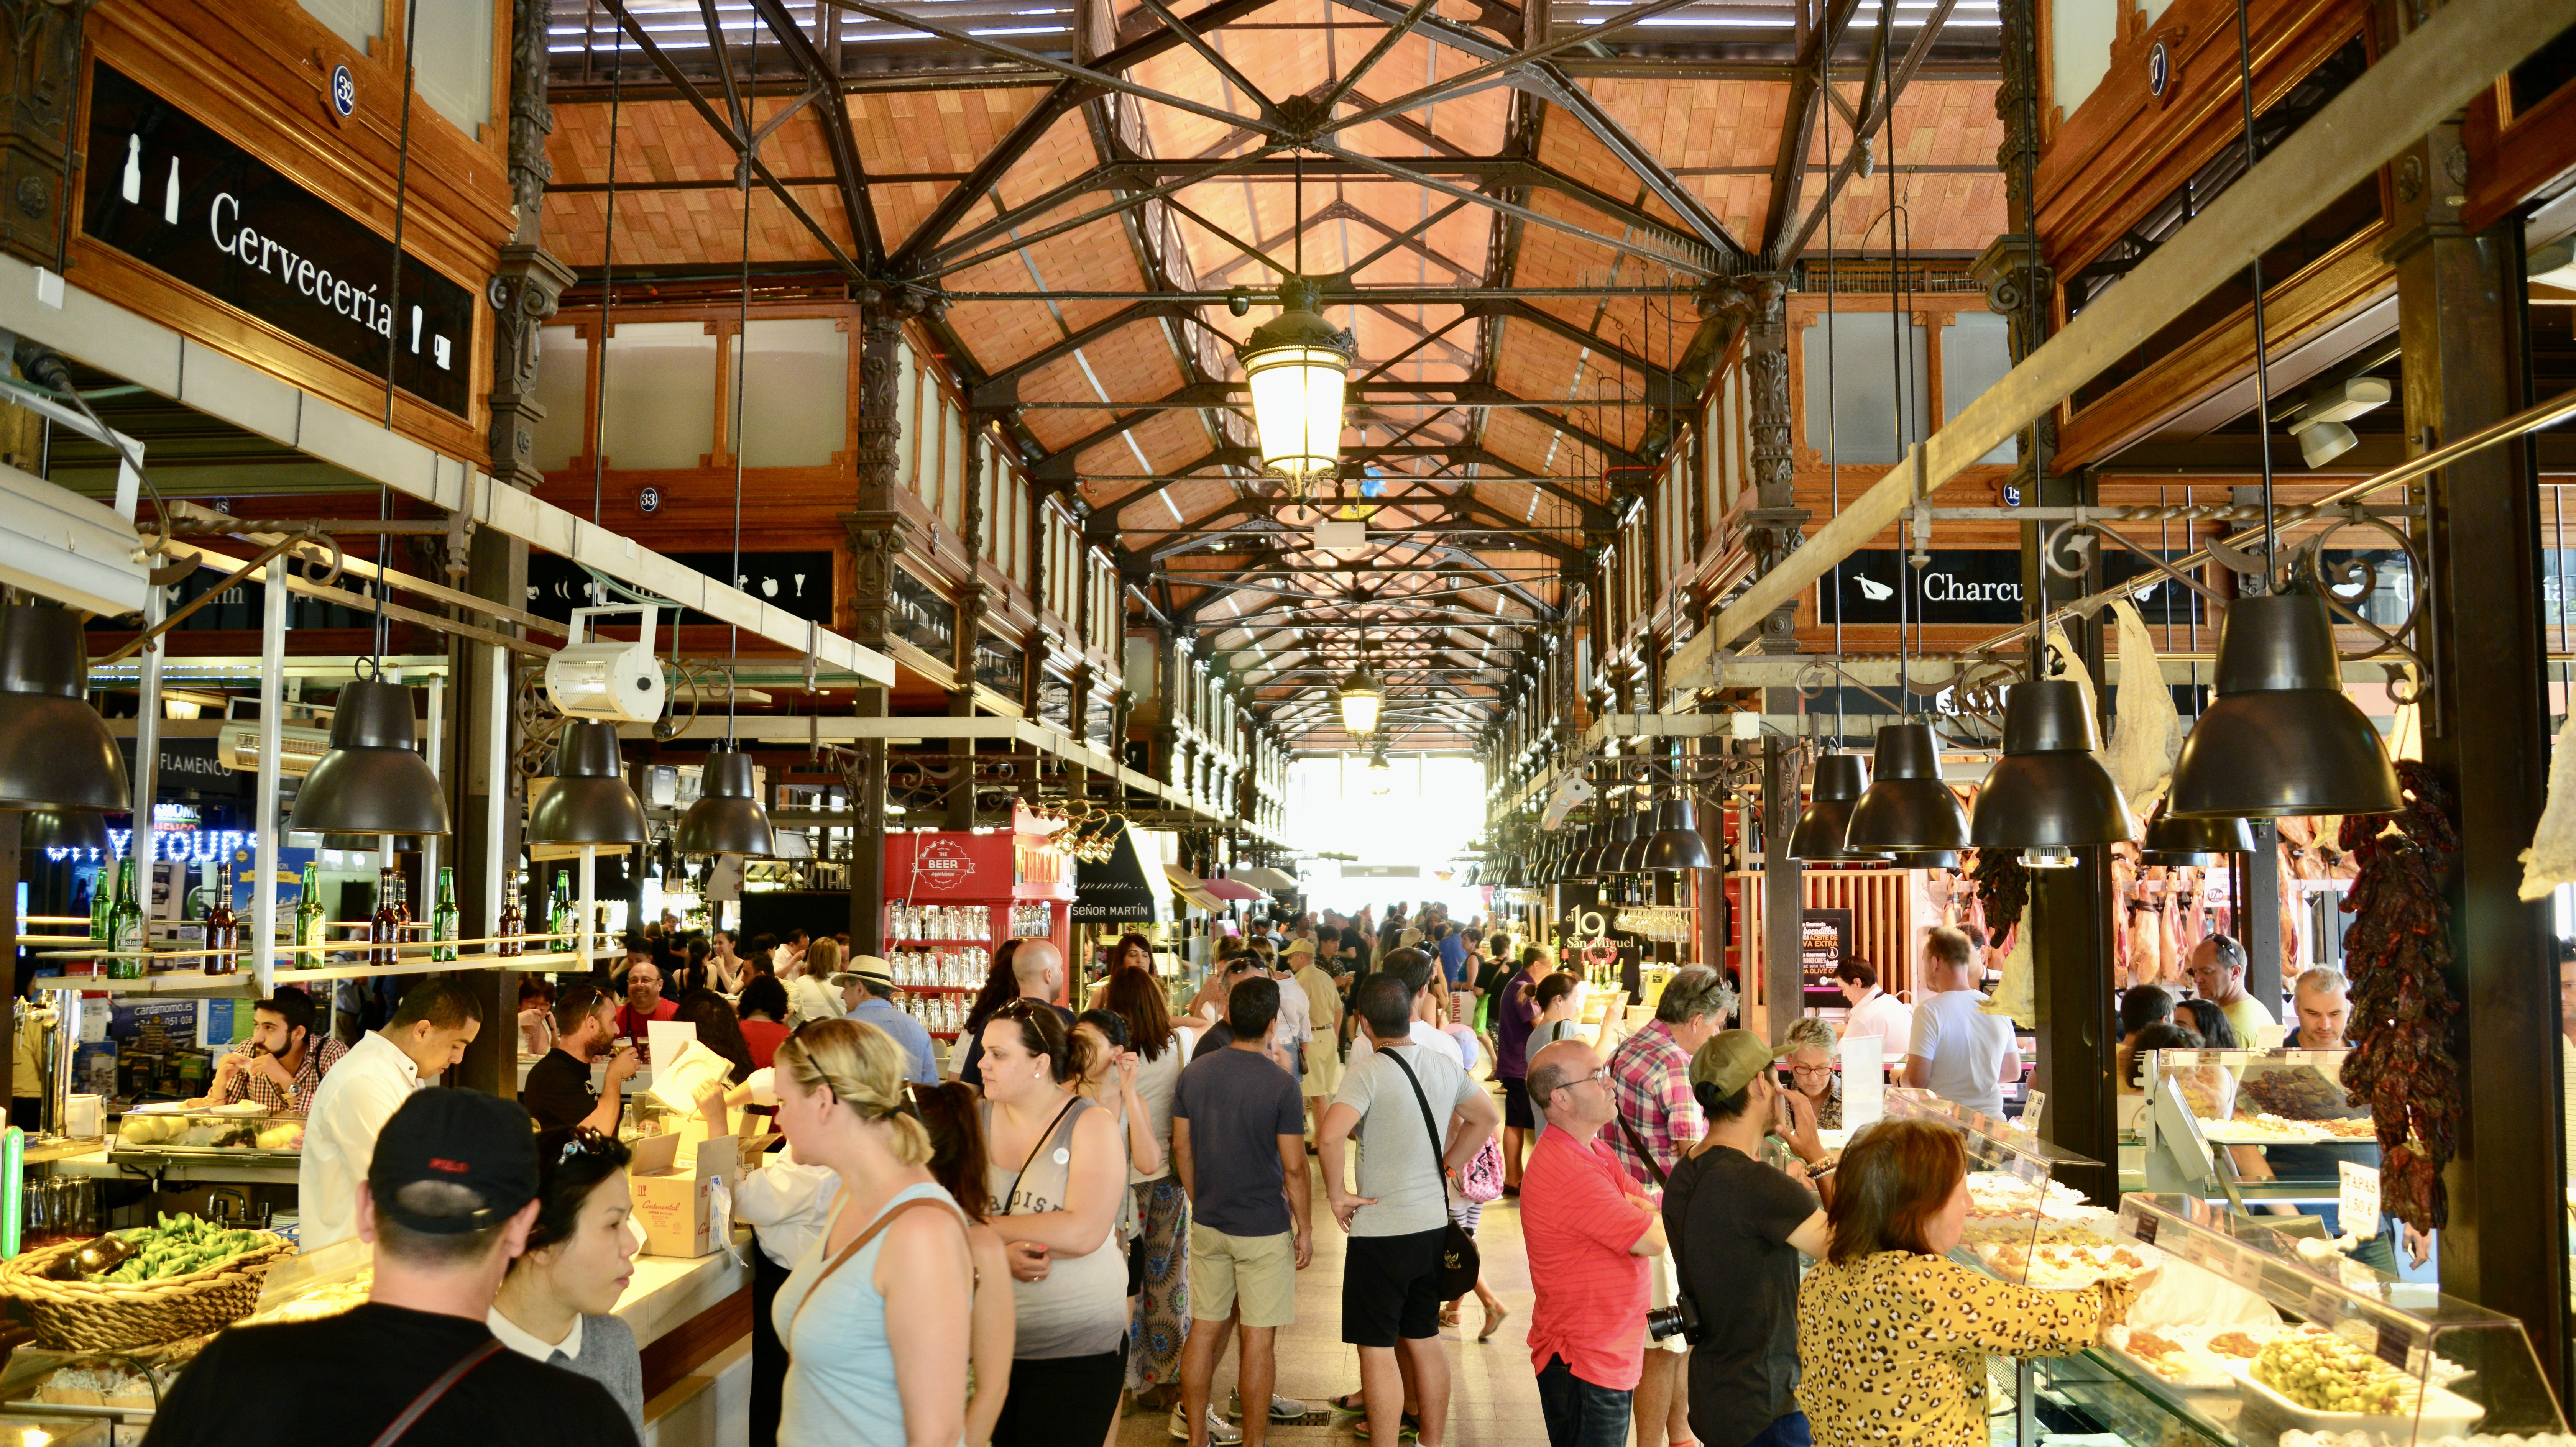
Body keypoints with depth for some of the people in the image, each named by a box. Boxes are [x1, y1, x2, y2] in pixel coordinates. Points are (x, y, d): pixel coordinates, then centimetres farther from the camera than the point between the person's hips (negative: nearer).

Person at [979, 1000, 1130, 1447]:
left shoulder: (1092, 1125, -9)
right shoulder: (977, 1119, 1)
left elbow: (1083, 1233, -21)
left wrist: (983, 1227, -14)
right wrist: (1003, 1253, -21)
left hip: (1079, 1348, -3)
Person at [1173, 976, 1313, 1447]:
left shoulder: (1195, 1073, -2)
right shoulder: (1281, 1086, -16)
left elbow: (1181, 1147, 6)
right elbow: (1293, 1167, -12)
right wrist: (1305, 1227, 0)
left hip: (1207, 1224, 5)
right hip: (1265, 1228, -5)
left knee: (1205, 1328, 13)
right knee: (1258, 1336, 4)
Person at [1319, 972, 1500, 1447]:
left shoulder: (1368, 1071, -18)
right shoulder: (1444, 1063, 3)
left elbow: (1331, 1136, -32)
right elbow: (1486, 1118, 17)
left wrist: (1337, 1195, -17)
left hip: (1380, 1230, -7)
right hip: (1434, 1224, 7)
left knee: (1376, 1350, 3)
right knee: (1425, 1341, 19)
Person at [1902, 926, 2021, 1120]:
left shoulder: (1929, 1011, -11)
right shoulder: (1998, 1008, 5)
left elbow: (1917, 1080, -14)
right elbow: (2013, 1072, 15)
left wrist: (1899, 1075, 7)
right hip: (1992, 1118, 5)